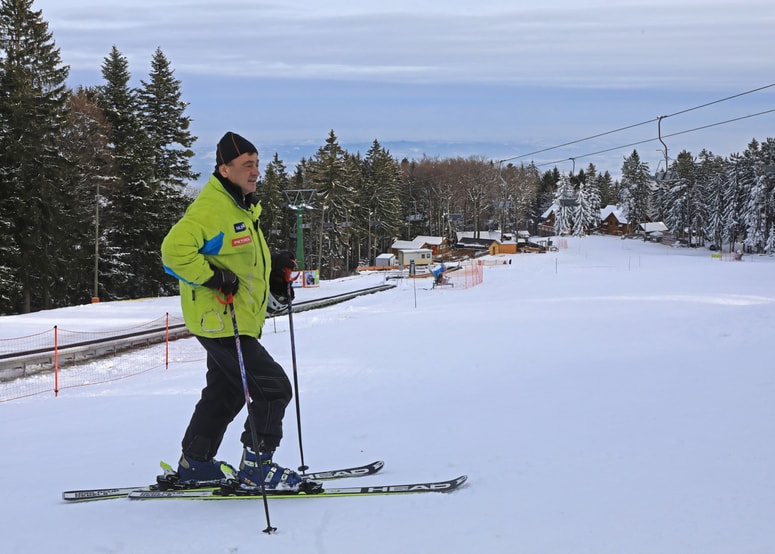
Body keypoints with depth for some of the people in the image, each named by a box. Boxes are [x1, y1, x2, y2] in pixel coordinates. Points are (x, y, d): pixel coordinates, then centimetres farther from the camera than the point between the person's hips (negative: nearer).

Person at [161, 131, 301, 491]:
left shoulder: (241, 207, 14)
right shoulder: (210, 208, -20)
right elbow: (175, 250, -29)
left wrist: (271, 268, 12)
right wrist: (212, 278, -28)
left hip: (234, 323, 11)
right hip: (221, 322, -11)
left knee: (226, 393, 21)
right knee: (274, 387, -9)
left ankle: (194, 464, 31)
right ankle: (256, 468, -1)